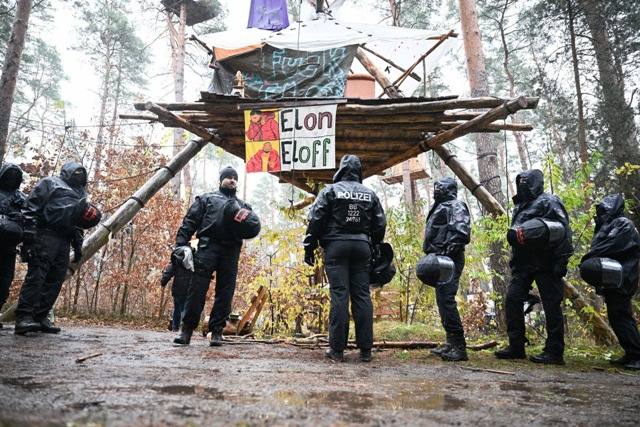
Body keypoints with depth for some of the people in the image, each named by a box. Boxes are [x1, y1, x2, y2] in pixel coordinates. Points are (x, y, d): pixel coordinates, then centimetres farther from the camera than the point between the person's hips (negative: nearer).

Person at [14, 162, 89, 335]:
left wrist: (78, 245, 16)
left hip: (64, 241, 7)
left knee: (55, 279, 0)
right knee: (36, 275, -15)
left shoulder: (80, 194, 29)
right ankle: (23, 317, -17)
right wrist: (29, 229, -15)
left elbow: (80, 223, 27)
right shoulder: (50, 183, 9)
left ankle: (40, 317, 3)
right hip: (45, 235, -7)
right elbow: (31, 205, -3)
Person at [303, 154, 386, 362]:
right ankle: (365, 349, 7)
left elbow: (316, 220, -4)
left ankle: (337, 349, 0)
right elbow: (380, 225, 14)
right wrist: (374, 249, 22)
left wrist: (309, 248, 1)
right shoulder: (370, 194, 13)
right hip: (362, 246, 3)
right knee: (362, 295, 5)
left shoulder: (331, 190, 1)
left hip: (336, 245, -3)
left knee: (339, 295, -3)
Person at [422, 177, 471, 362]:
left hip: (449, 260, -10)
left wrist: (447, 253, -25)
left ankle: (459, 345, -12)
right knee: (443, 299, 11)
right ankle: (451, 342, 17)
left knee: (446, 298, -15)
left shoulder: (455, 206, -4)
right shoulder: (440, 207, 26)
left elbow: (460, 232, -19)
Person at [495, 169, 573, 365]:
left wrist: (561, 261, -20)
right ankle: (516, 346, 11)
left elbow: (563, 231, -13)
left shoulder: (548, 202, -4)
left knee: (551, 305, -3)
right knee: (512, 300, 3)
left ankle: (555, 352, 4)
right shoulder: (520, 207, 21)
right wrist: (514, 261, 20)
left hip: (545, 263, -8)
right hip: (523, 264, 8)